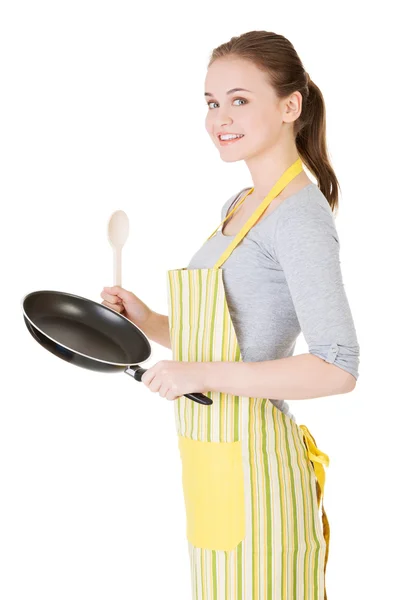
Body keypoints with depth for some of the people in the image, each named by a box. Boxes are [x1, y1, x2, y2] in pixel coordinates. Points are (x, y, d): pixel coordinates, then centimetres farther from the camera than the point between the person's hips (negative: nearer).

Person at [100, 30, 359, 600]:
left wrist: (203, 374, -23)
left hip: (252, 462, -9)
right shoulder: (238, 205, 12)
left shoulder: (300, 215, -16)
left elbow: (338, 369, -23)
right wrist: (148, 321, 4)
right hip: (213, 461, 9)